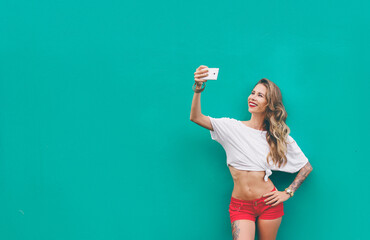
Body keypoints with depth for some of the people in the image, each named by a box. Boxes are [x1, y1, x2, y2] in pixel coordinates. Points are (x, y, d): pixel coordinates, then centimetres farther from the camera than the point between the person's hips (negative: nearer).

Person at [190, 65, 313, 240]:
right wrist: (198, 89, -25)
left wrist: (288, 193, 2)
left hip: (268, 203, 1)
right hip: (240, 205, 0)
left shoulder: (280, 137, 1)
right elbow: (196, 118, -11)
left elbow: (306, 167, 10)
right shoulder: (233, 127, 0)